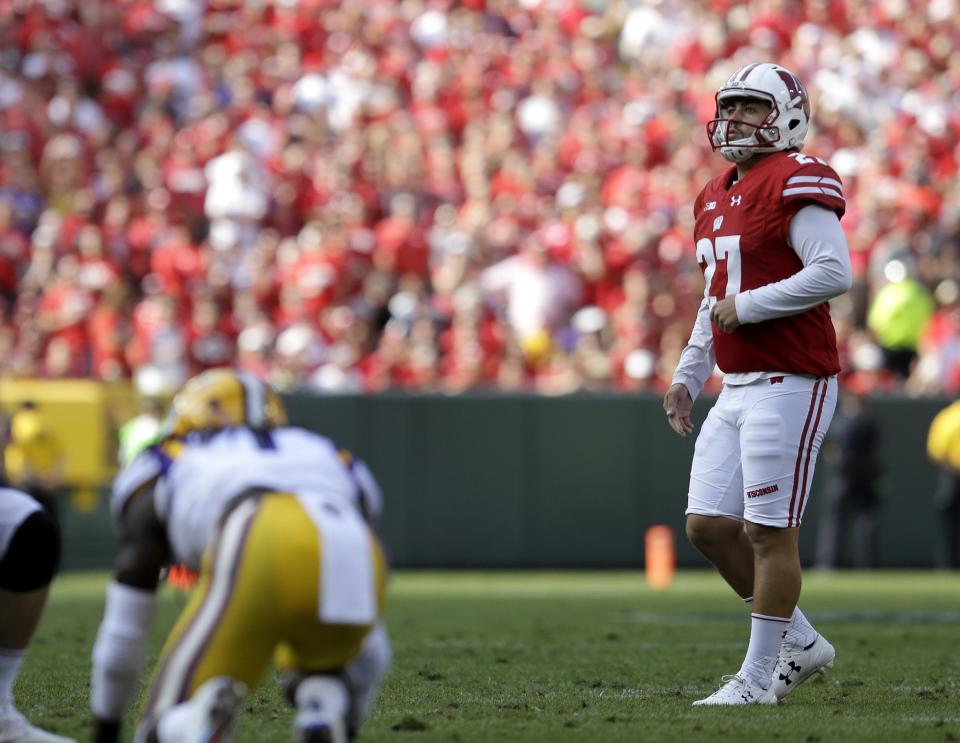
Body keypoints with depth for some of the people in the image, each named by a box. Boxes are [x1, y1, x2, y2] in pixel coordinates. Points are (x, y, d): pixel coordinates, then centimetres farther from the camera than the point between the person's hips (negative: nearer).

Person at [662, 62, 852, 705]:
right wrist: (687, 377, 21)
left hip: (790, 383, -10)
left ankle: (759, 676, 2)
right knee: (708, 526, 7)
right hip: (738, 388, 10)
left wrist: (748, 305, -17)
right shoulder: (717, 198, 18)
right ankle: (800, 642, 20)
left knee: (771, 531, -5)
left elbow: (834, 272, -22)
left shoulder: (796, 182, -11)